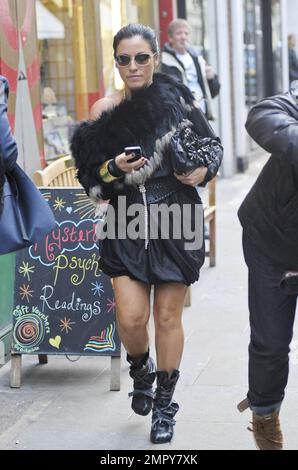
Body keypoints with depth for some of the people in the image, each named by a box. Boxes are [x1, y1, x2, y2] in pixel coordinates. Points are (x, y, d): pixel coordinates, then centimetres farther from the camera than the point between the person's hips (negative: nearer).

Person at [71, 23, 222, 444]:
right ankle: (141, 371, 29)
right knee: (131, 318, -7)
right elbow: (89, 176, 4)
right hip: (127, 227, 1)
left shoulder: (177, 100, -2)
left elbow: (212, 146, 10)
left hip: (175, 224, 0)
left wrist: (203, 170, -10)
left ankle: (164, 403, 24)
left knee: (168, 317, 6)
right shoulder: (104, 111, 0)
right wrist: (113, 169, -15)